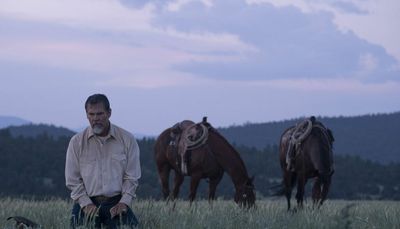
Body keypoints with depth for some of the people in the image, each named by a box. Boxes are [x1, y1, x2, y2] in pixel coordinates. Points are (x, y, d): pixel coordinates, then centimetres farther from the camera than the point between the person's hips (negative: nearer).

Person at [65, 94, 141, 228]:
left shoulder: (127, 140, 5)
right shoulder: (77, 142, 5)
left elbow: (132, 176, 6)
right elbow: (72, 179, 4)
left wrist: (124, 202, -7)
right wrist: (86, 203, -7)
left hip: (117, 203, 0)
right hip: (87, 203, 0)